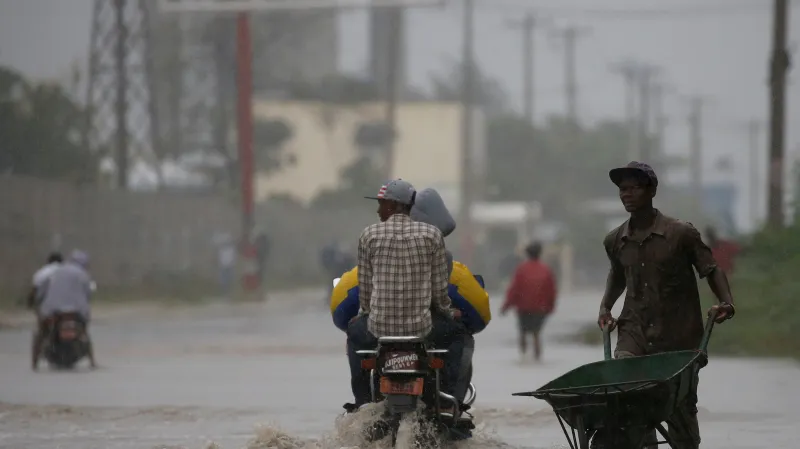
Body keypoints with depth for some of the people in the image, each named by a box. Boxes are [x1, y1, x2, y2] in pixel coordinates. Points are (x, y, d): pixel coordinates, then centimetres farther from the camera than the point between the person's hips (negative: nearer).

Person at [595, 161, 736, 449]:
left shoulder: (681, 234, -5)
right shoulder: (615, 241, 7)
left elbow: (711, 270, -1)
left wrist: (726, 303, -17)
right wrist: (605, 306, 15)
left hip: (679, 339, -3)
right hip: (634, 335, 3)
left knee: (681, 410, 4)